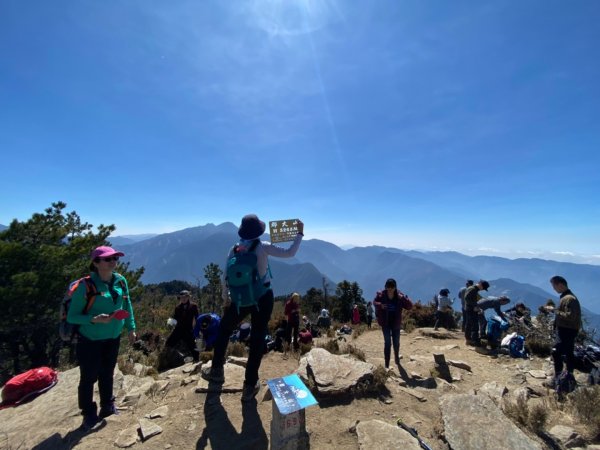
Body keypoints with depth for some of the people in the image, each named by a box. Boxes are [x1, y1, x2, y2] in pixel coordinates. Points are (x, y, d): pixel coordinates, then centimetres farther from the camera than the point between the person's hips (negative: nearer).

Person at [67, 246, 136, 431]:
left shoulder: (121, 281, -6)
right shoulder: (86, 285, -20)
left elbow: (127, 306, 5)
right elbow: (71, 316, -13)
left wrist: (131, 328, 8)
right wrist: (94, 319, -30)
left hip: (113, 338, 5)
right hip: (90, 340, -4)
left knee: (107, 374, 21)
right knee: (89, 377, 11)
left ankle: (108, 406, 41)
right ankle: (89, 415, 34)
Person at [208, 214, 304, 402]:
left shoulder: (234, 250, -3)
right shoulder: (263, 247, -13)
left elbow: (226, 277, 1)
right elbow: (290, 253, -11)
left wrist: (225, 298, 16)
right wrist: (300, 233, 0)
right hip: (263, 297, -2)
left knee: (224, 329, 27)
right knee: (257, 341, 10)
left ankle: (217, 370, 36)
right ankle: (250, 386, 20)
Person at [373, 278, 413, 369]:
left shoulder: (399, 296, -14)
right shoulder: (381, 295, -15)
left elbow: (410, 306, -16)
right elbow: (374, 302, 2)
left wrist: (403, 298, -33)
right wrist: (380, 305, -19)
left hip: (396, 323, 2)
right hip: (385, 323, -2)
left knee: (396, 342, 19)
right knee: (387, 343, 1)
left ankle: (397, 358, 47)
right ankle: (387, 364, 14)